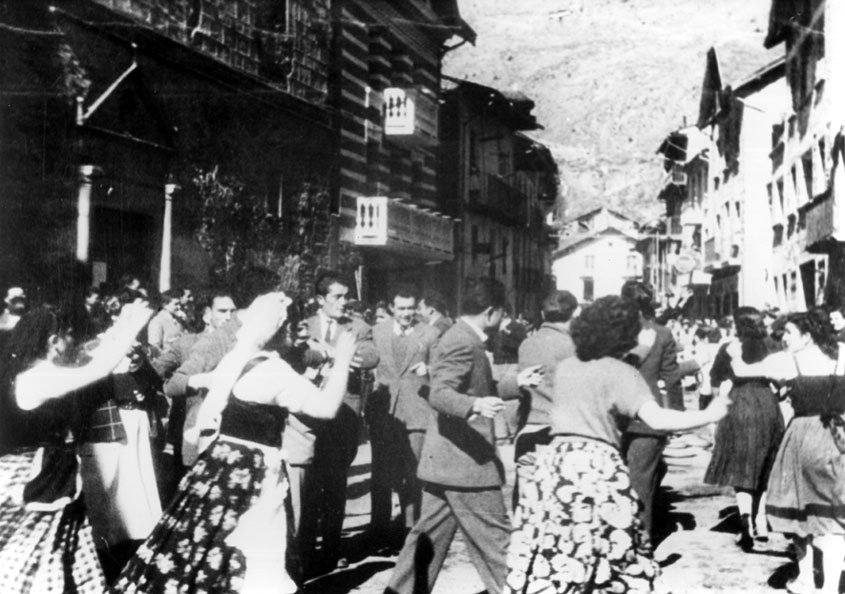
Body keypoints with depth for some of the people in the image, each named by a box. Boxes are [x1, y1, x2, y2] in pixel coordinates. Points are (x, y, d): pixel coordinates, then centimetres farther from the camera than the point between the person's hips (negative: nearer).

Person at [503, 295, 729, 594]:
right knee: (615, 559, 9)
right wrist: (709, 415, -5)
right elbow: (656, 419, -14)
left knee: (547, 559, 5)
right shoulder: (621, 373, -4)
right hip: (597, 466, -5)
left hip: (555, 462, 5)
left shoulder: (564, 367, 13)